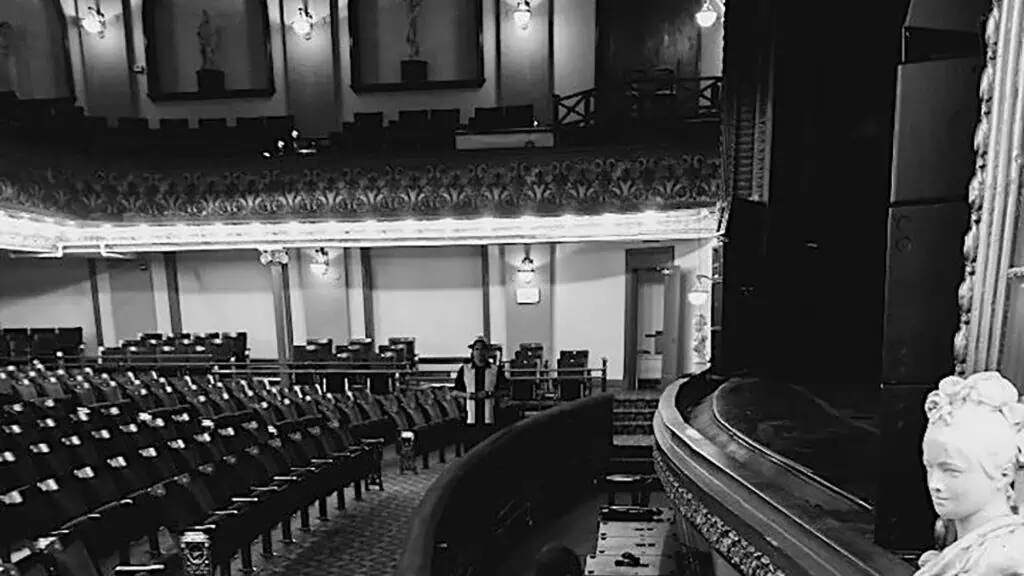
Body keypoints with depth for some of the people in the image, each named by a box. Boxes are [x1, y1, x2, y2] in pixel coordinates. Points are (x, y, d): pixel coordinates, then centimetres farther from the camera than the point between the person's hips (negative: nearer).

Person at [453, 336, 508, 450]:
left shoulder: (496, 370, 5)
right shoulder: (464, 369, 7)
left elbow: (504, 390, 3)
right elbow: (456, 392, 9)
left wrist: (489, 393, -12)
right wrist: (467, 395, -9)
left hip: (489, 419, -1)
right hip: (470, 418, 1)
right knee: (470, 449, 2)